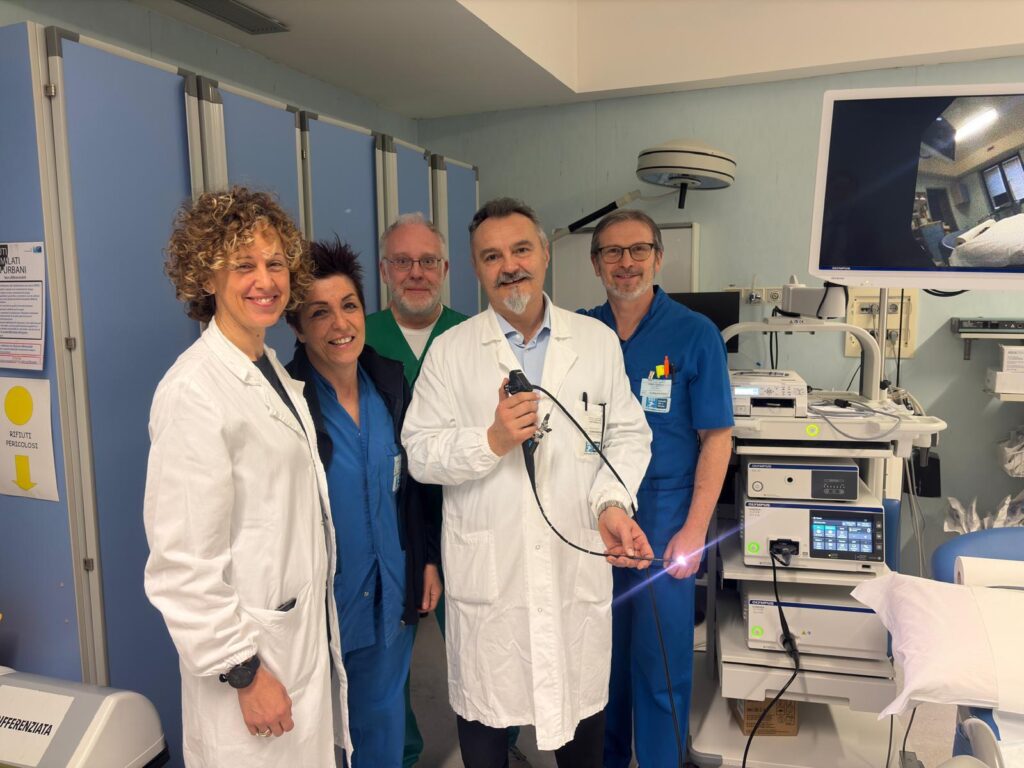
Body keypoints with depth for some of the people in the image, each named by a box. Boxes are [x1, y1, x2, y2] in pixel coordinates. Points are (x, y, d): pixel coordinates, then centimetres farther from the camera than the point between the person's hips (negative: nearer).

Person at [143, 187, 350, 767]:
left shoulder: (275, 371, 7)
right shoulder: (194, 391, -19)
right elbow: (183, 560, -21)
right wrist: (244, 671, -17)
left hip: (307, 627, 8)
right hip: (250, 649, -8)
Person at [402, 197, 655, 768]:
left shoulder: (599, 341, 4)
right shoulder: (451, 351, -1)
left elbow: (628, 435, 3)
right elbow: (421, 453, -4)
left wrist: (612, 502, -13)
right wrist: (493, 440, -19)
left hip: (579, 566, 2)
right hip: (487, 570, -1)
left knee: (582, 705, 16)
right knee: (487, 709, 13)